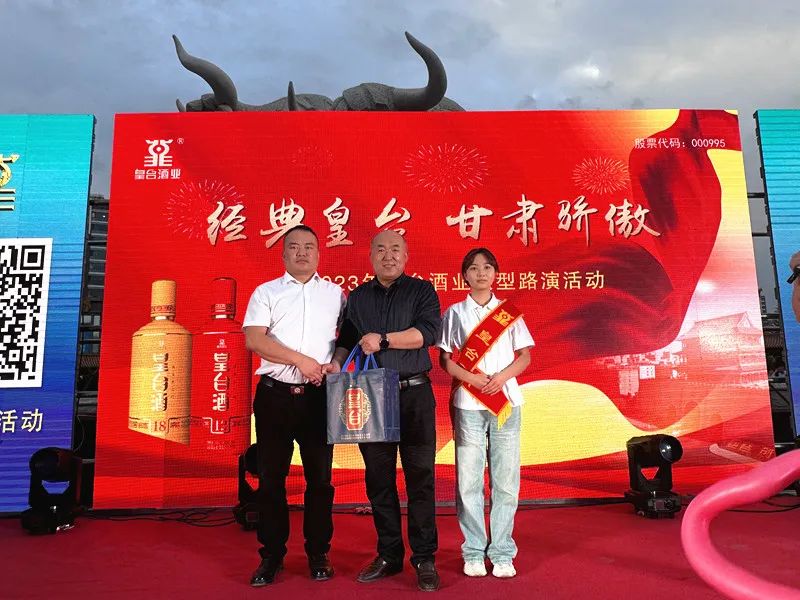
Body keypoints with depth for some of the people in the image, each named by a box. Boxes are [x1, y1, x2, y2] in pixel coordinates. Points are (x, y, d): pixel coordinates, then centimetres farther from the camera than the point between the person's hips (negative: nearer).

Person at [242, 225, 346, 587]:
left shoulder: (335, 294, 11)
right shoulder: (266, 292, 7)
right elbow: (254, 339, -6)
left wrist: (337, 363, -8)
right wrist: (301, 361, -13)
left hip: (319, 395, 1)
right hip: (275, 394, 0)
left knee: (320, 477, 6)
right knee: (271, 477, 6)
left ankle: (318, 554, 19)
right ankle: (272, 555, 19)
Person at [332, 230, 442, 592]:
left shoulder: (421, 291, 5)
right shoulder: (357, 297, 14)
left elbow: (428, 331, -11)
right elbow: (346, 341, 12)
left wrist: (383, 339, -16)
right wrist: (335, 365, -8)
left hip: (414, 395, -3)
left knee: (419, 477, 0)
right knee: (379, 479, 9)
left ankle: (424, 559, 11)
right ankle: (389, 555, 22)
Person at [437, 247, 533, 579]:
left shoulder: (509, 312, 10)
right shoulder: (454, 313, 7)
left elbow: (525, 356, 6)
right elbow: (445, 359, 2)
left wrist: (500, 378, -11)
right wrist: (472, 378, -13)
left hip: (506, 401, 1)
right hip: (468, 404, -1)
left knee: (505, 479, 2)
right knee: (469, 480, 0)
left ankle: (502, 552, 13)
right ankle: (473, 552, 12)